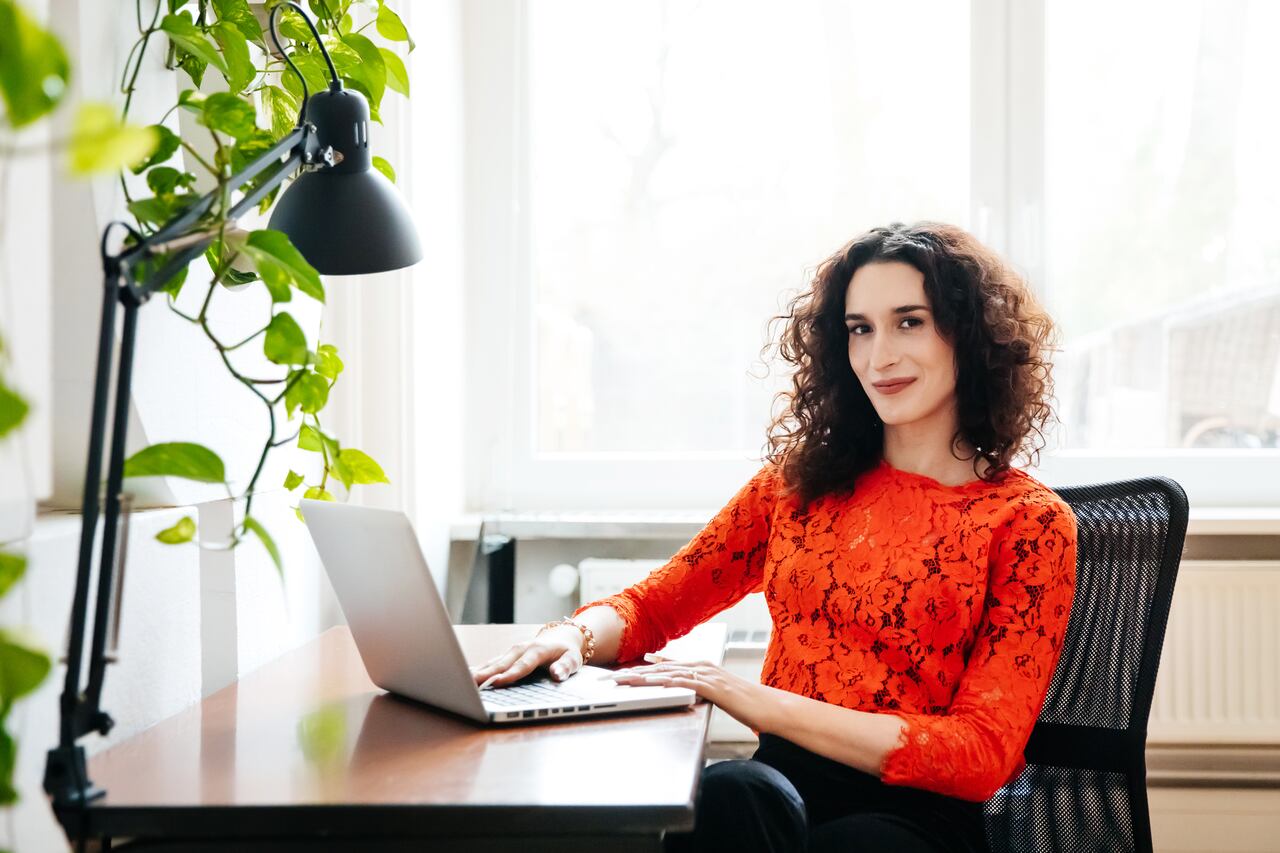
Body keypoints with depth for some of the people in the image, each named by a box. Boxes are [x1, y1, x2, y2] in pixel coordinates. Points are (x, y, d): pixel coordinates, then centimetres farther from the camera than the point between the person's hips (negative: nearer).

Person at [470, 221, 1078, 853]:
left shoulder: (1029, 523, 0)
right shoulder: (801, 481, 14)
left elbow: (982, 754, -8)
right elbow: (652, 605, 16)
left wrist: (763, 703, -18)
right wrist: (575, 634, -9)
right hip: (778, 786, 3)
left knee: (729, 797, -35)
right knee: (732, 792, -35)